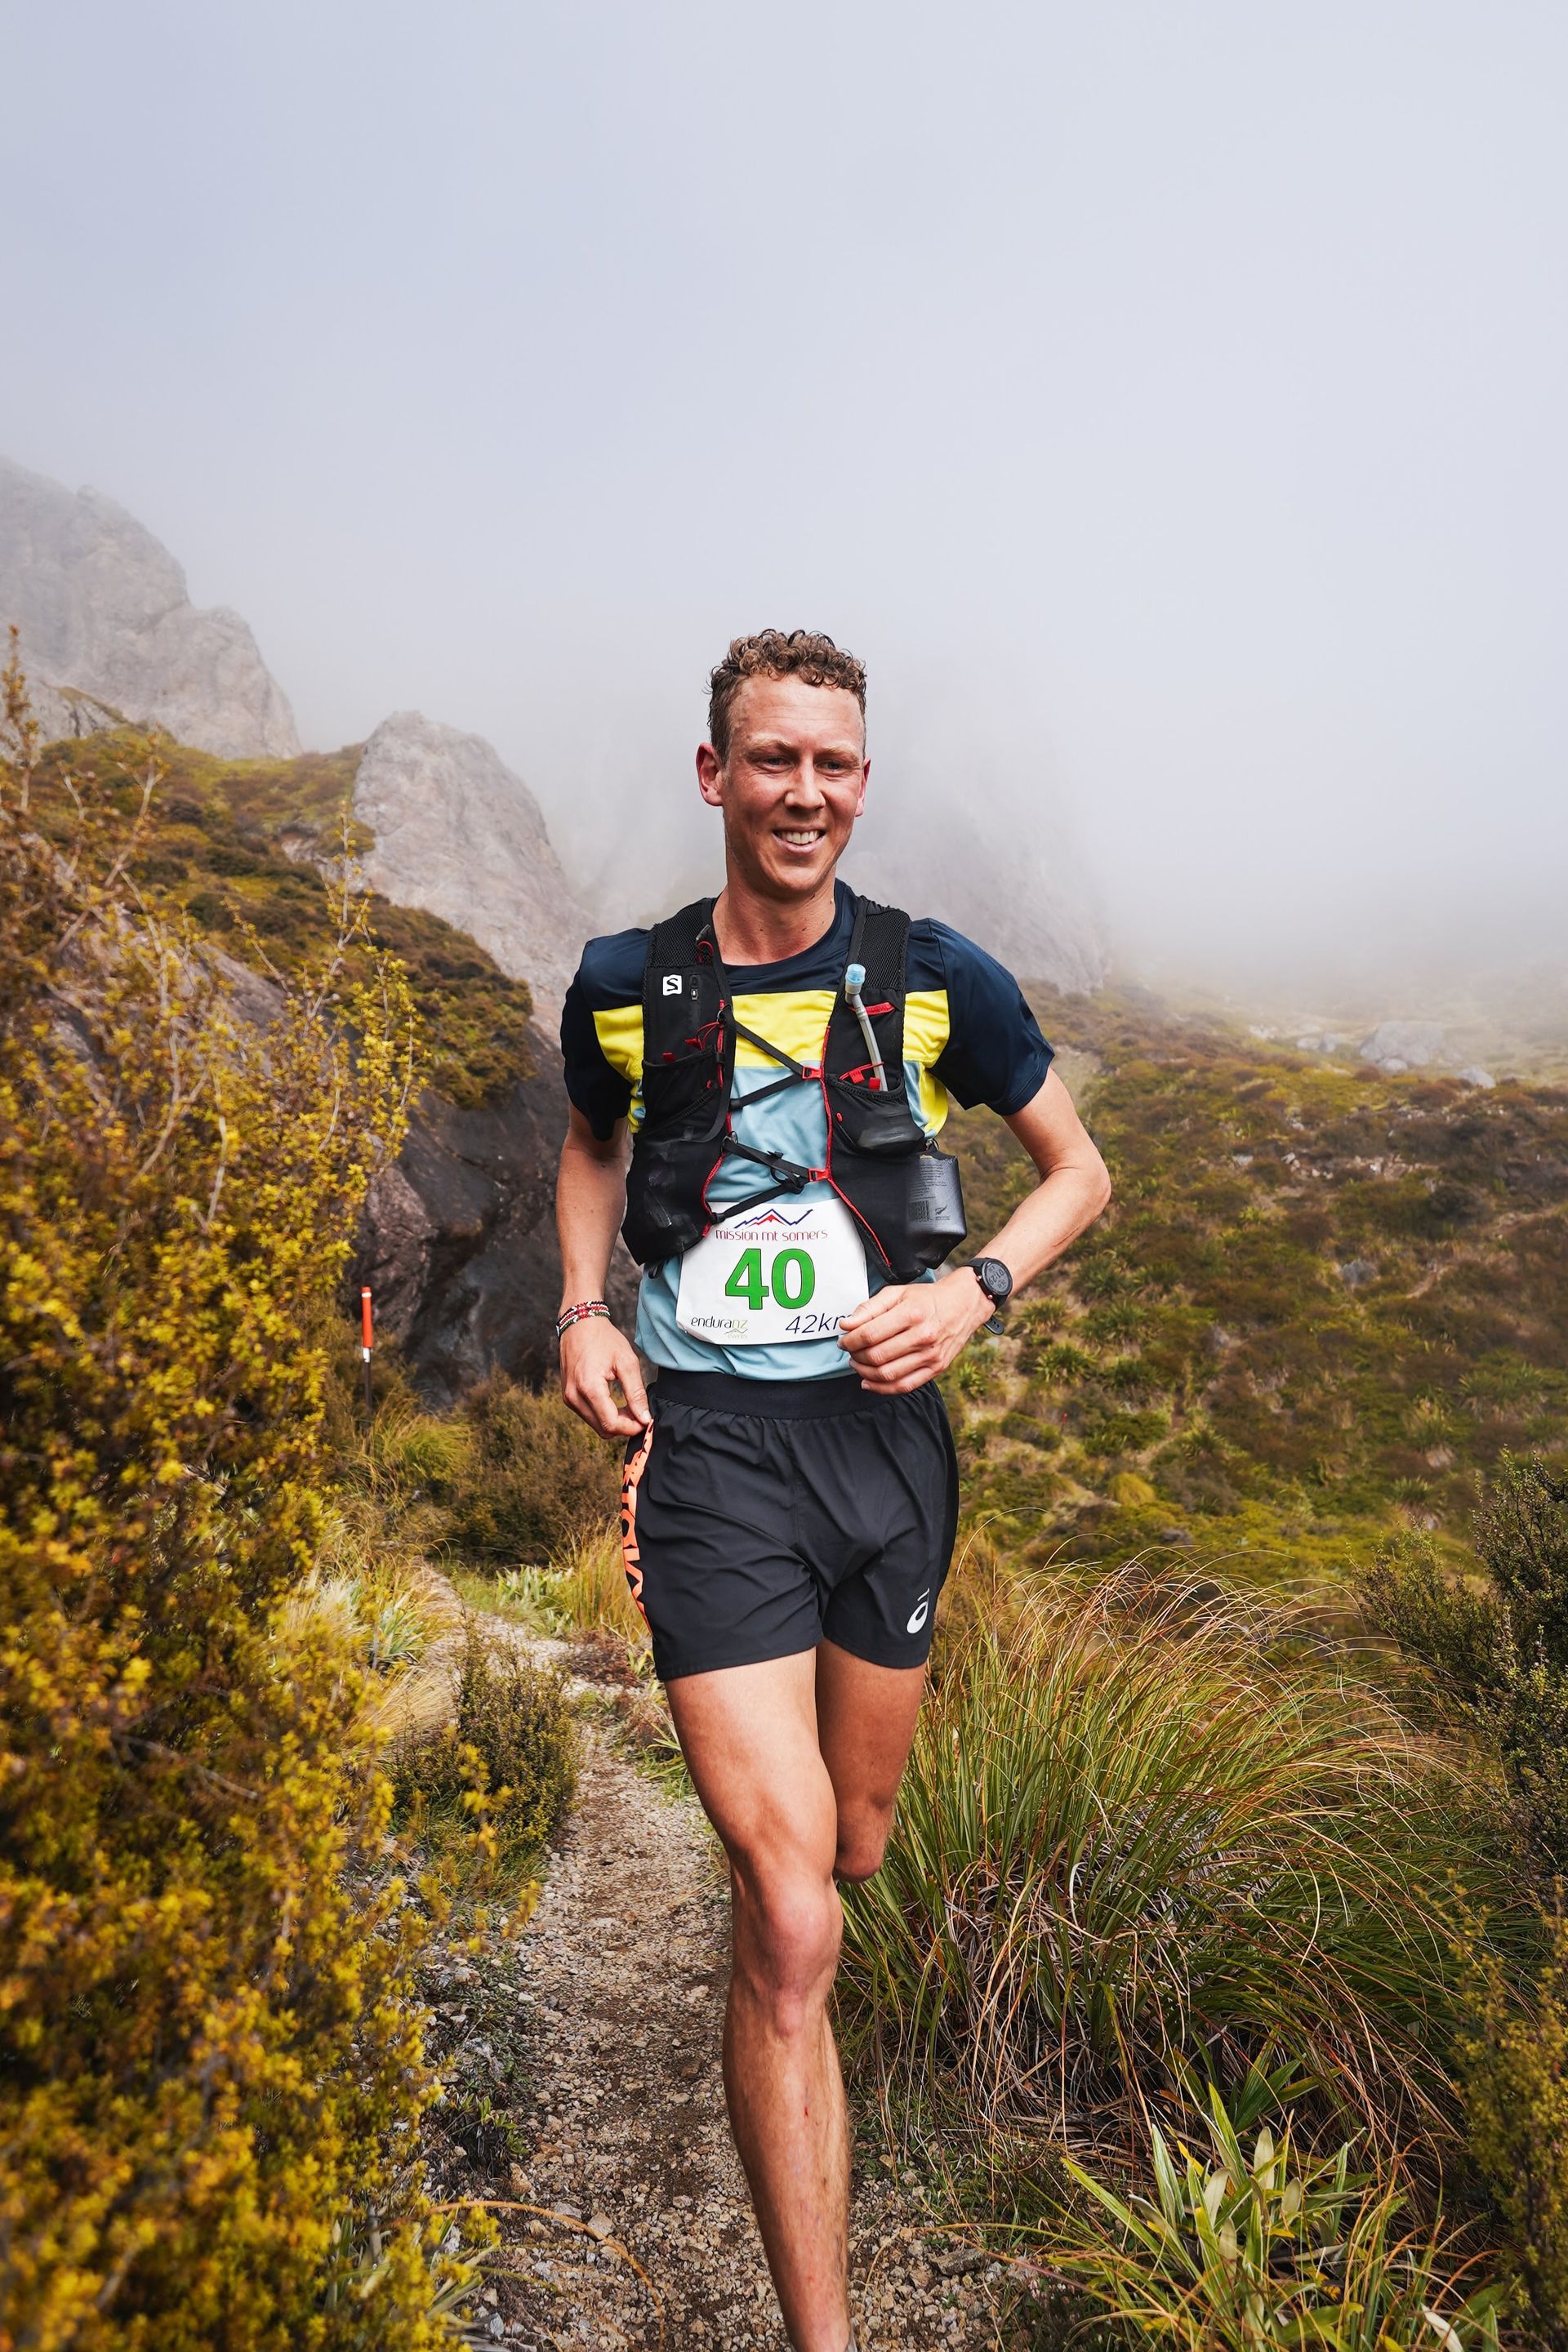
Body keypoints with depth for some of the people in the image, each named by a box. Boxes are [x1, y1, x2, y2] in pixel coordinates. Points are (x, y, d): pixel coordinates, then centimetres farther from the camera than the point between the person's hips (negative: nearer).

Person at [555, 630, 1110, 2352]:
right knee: (791, 1921, -9)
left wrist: (974, 1292, -9)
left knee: (856, 1846, 21)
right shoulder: (626, 986, 0)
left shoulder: (936, 978, -2)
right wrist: (581, 1311, 3)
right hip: (706, 1445, -1)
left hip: (885, 1435, 2)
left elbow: (1079, 1169, 9)